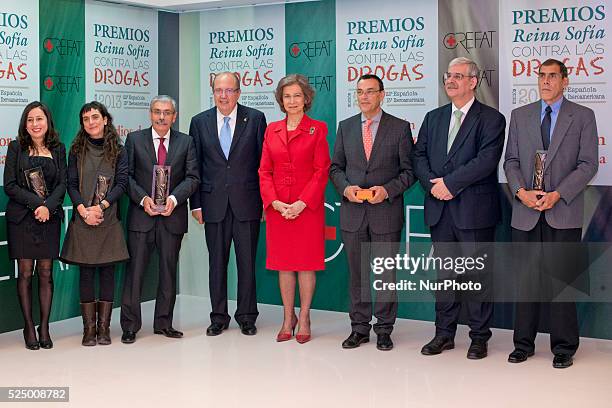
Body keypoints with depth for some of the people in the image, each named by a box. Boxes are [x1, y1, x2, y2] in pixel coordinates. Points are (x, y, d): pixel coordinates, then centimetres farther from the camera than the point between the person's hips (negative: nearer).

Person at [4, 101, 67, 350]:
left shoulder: (58, 149, 8)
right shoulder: (16, 148, 2)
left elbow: (62, 184, 3)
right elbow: (10, 185, -4)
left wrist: (48, 206, -14)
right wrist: (37, 203, -13)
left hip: (50, 218, 2)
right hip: (21, 218, -2)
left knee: (46, 273, 3)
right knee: (25, 273, 0)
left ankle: (44, 327, 10)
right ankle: (28, 327, 9)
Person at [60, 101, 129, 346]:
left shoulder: (118, 151, 5)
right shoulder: (76, 150, 8)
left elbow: (121, 183, -1)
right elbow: (71, 185, 3)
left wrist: (101, 206, -12)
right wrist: (83, 210, -12)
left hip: (109, 220, 0)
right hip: (83, 221, 0)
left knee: (107, 271, 2)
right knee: (86, 273, 1)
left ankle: (104, 327, 9)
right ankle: (89, 328, 7)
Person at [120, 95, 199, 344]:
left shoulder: (186, 142, 8)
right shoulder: (134, 139, 5)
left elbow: (192, 177, 1)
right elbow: (126, 175, 1)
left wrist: (174, 198, -14)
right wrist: (142, 199, -14)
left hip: (172, 215, 2)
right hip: (141, 214, -2)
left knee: (169, 271, 8)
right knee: (135, 270, -2)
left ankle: (163, 323, 19)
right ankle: (130, 326, 6)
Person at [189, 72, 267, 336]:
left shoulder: (255, 119, 2)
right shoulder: (200, 122, 7)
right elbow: (195, 167, 8)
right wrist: (196, 204, 3)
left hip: (247, 203, -1)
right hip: (214, 203, 2)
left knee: (247, 262, 5)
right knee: (216, 263, 8)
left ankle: (247, 317, 16)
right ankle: (219, 317, 18)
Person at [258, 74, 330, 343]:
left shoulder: (317, 129, 0)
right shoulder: (272, 130, 11)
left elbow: (322, 171, -5)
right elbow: (265, 170, 8)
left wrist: (302, 203, -14)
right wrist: (274, 201, -7)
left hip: (308, 207, -3)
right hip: (278, 208, 3)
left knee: (306, 262, 1)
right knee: (283, 263, 7)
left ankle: (304, 318, 12)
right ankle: (288, 318, 17)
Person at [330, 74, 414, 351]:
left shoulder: (400, 128, 1)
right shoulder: (345, 127, 10)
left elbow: (409, 170, 0)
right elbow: (335, 167, 12)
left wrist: (387, 190, -15)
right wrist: (346, 188, -8)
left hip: (386, 213, -3)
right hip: (352, 212, 3)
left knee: (386, 273, 3)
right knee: (357, 274, 9)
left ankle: (384, 330, 14)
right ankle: (359, 328, 19)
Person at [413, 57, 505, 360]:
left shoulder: (491, 119, -1)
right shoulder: (433, 118, 16)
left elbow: (486, 160, -14)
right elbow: (419, 156, 9)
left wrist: (450, 183, -16)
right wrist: (433, 185, -8)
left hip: (474, 210, -5)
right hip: (440, 210, 5)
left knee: (476, 274, 2)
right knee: (444, 274, 11)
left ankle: (479, 337, 13)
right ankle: (444, 333, 20)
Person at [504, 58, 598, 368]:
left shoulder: (583, 116, 4)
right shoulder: (520, 116, 12)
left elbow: (588, 164, -2)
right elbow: (511, 160, 10)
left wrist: (558, 195, -13)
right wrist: (521, 191, -8)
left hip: (564, 212, -2)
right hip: (525, 212, 3)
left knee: (561, 279, 0)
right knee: (526, 278, 7)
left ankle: (564, 348, 10)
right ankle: (523, 343, 16)